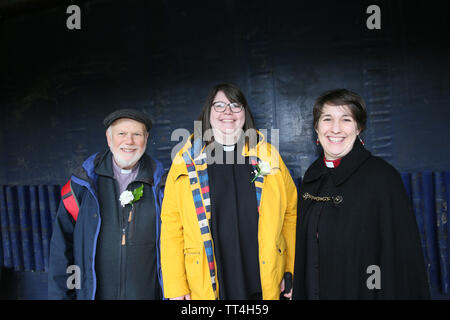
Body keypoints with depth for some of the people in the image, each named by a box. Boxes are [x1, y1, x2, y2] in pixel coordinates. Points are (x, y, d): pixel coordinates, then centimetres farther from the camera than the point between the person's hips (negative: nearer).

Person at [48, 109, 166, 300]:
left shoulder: (158, 183, -1)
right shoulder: (85, 181, -2)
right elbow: (62, 241, 0)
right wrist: (61, 294, -2)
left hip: (147, 292, 1)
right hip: (92, 292, 0)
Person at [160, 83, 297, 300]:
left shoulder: (268, 157, 4)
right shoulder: (186, 161, 0)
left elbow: (291, 213, 7)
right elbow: (171, 226, -2)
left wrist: (292, 270, 4)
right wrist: (176, 288, -5)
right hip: (205, 288, -1)